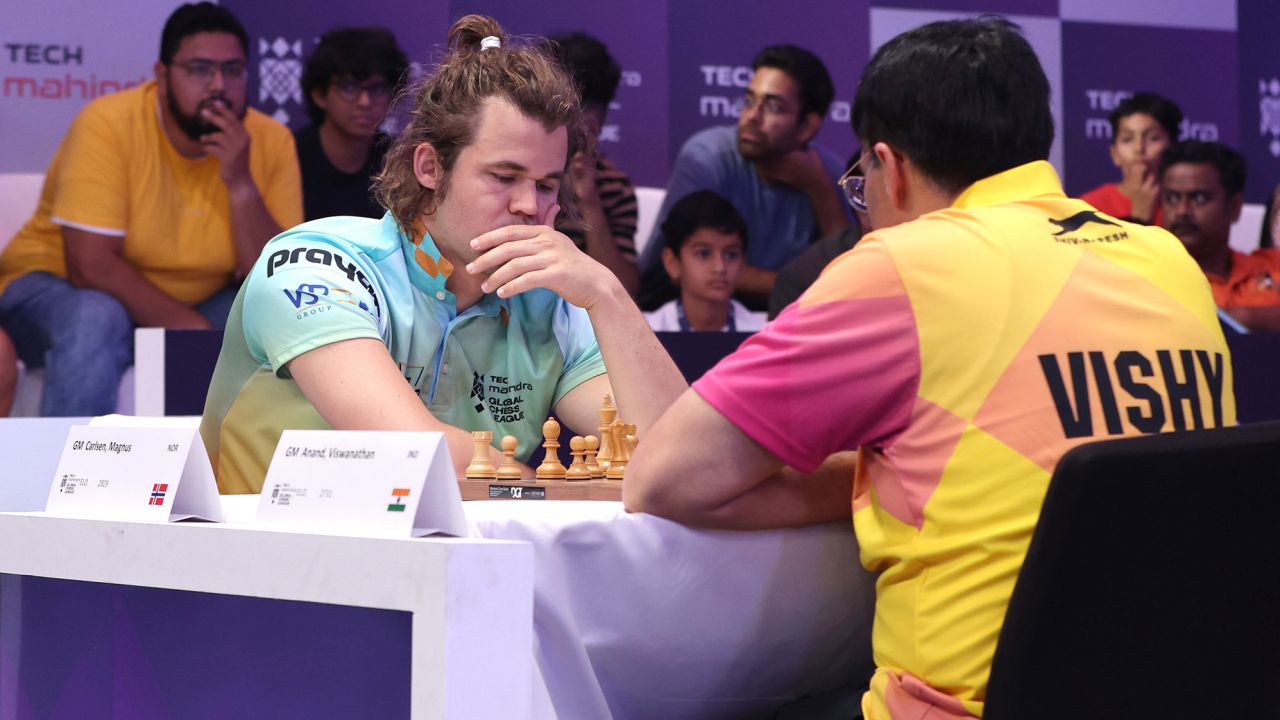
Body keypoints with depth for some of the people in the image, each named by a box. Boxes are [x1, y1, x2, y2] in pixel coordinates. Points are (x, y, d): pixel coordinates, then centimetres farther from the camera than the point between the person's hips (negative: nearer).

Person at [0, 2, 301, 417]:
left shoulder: (270, 142, -9)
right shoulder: (109, 124, -21)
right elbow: (91, 265, -26)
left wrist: (240, 183, -28)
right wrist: (195, 329, -27)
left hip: (192, 307, 4)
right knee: (97, 320, -37)